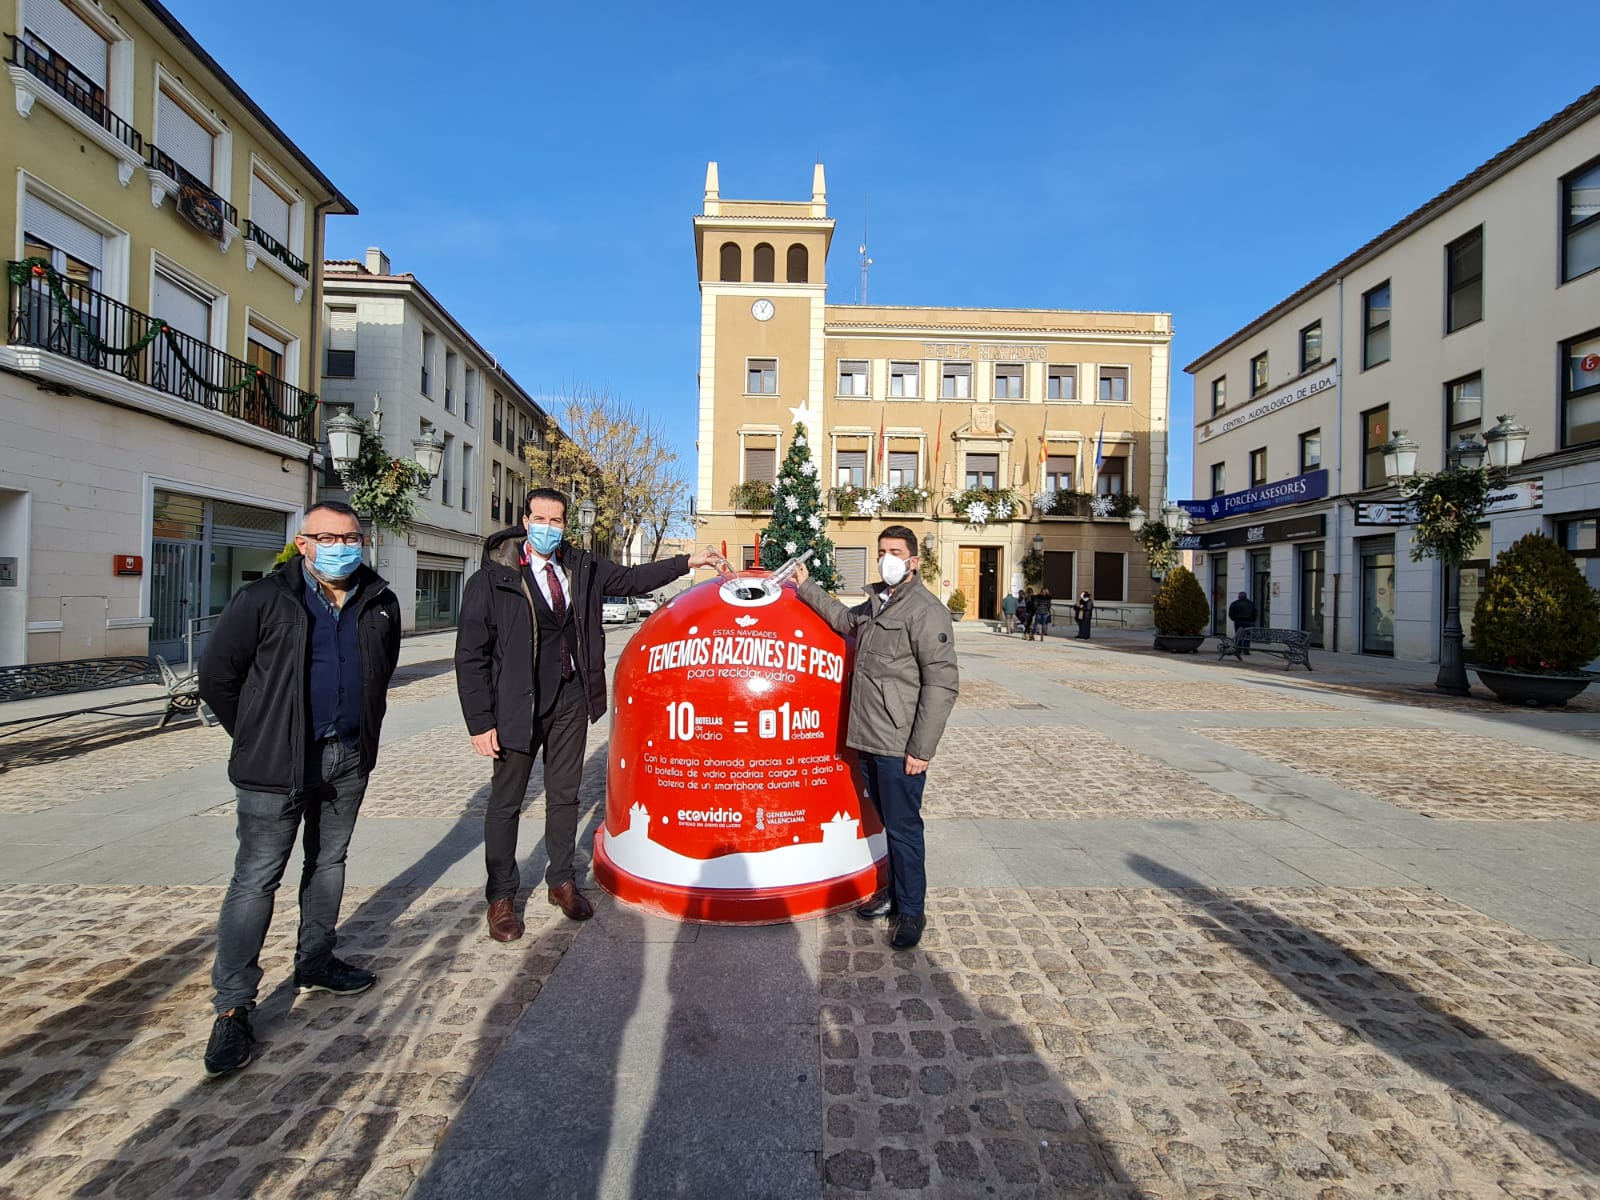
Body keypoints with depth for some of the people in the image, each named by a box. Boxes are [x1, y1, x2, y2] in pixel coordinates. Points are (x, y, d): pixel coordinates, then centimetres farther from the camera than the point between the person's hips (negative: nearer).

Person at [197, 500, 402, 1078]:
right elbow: (217, 673, -3)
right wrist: (258, 739, 0)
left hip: (349, 759, 5)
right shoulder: (264, 600, -10)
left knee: (329, 862, 17)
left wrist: (361, 731, 13)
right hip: (278, 767, -4)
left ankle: (315, 965, 35)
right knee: (256, 879, 0)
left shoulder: (380, 603, 3)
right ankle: (232, 1008, 12)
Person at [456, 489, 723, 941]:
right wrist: (481, 722, -11)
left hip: (571, 701, 4)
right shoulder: (493, 578, -11)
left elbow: (631, 578, 16)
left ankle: (562, 882, 34)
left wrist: (688, 561, 14)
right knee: (505, 802, 9)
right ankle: (501, 898, 28)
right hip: (519, 706, -4)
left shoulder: (581, 568, 2)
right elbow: (471, 654, -10)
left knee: (565, 796, 16)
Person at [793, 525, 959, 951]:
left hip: (898, 746, -7)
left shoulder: (926, 610, -13)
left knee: (902, 828, 3)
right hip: (867, 739, 8)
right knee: (887, 821, 19)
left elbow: (942, 683, -17)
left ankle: (911, 911, 20)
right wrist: (807, 587, 35)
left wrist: (921, 749, -18)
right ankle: (894, 891, 35)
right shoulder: (876, 603, 14)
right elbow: (845, 620, 37)